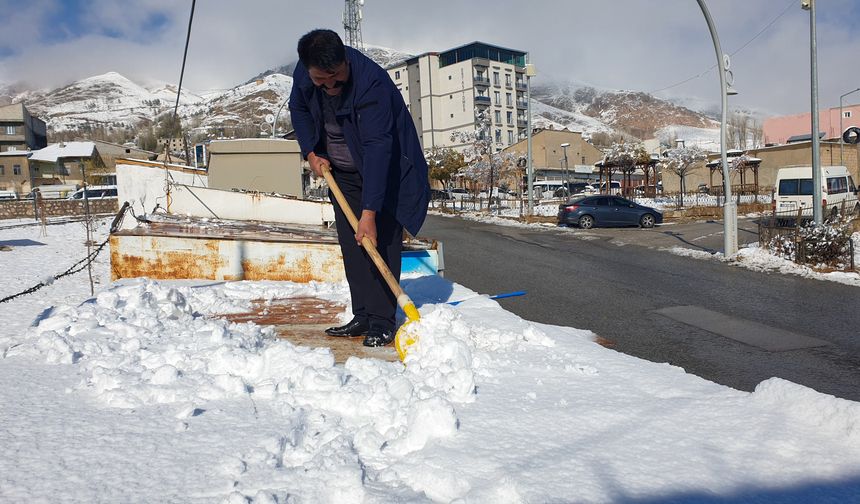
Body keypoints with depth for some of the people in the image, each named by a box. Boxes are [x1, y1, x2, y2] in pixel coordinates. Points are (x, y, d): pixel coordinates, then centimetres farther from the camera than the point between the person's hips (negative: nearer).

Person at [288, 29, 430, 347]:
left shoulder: (371, 82, -33)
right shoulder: (304, 73, -13)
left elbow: (377, 148, -38)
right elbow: (298, 109, 9)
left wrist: (369, 211, -42)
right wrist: (311, 153, -5)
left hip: (384, 169, -6)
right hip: (341, 171, 6)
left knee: (380, 240, -11)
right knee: (351, 245, 4)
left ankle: (382, 321, -5)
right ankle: (363, 317, 10)